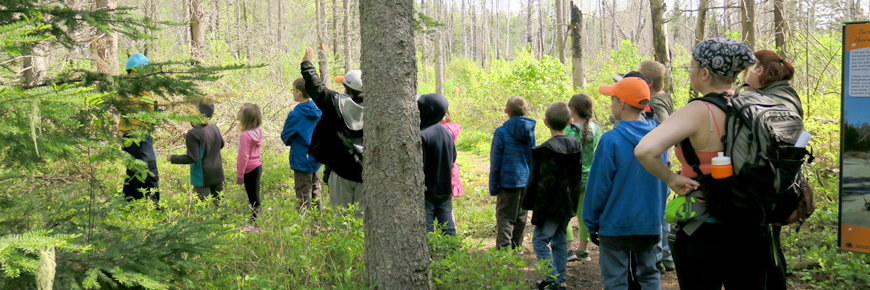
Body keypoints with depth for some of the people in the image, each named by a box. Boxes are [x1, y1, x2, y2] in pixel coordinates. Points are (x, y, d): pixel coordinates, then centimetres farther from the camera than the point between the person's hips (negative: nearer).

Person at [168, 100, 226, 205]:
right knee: (219, 201, 19)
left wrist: (172, 158, -10)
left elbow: (192, 158, -23)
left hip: (202, 177, -7)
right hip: (217, 174, 7)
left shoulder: (193, 134, -23)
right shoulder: (215, 128, -2)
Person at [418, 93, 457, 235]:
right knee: (449, 230, 10)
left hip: (427, 191, -7)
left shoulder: (422, 135, -16)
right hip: (446, 190, 7)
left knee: (426, 234, -3)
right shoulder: (447, 133, 6)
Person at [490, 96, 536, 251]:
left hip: (508, 181, -4)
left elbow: (495, 162, -8)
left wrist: (493, 186, -2)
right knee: (520, 217, 15)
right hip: (526, 182, 4)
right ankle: (517, 247, 23)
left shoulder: (501, 132, -10)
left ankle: (503, 248, -8)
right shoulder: (530, 131, 4)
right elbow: (534, 158, 11)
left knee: (505, 217, -1)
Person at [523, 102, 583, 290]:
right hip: (567, 205, 8)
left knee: (540, 240, -2)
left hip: (552, 206, -8)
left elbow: (545, 183, -19)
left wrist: (538, 211, -14)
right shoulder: (575, 147, 8)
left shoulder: (548, 149, -16)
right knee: (560, 241, 14)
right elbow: (577, 179, 13)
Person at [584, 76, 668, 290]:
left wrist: (592, 224, 0)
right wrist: (658, 216, 17)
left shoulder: (611, 140, -16)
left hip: (615, 225, -5)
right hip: (650, 224, 5)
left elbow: (598, 186, -11)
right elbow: (663, 182, 7)